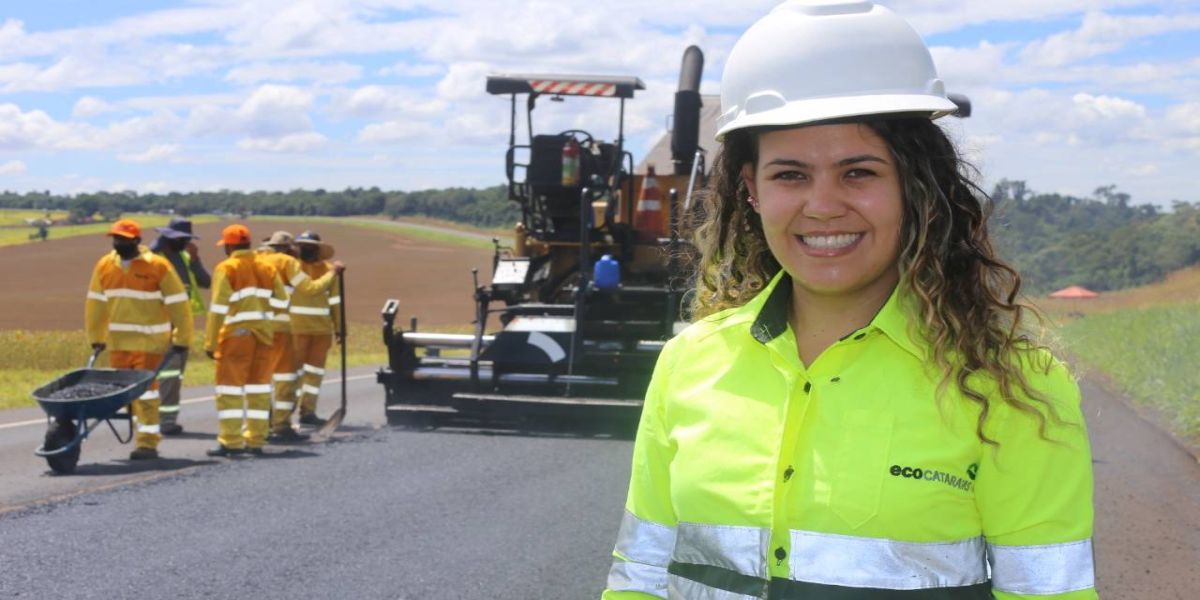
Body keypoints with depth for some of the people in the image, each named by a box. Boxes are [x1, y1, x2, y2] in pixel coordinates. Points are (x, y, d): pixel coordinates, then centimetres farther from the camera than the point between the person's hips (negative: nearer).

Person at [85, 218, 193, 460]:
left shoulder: (158, 266, -9)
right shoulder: (104, 266, 5)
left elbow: (178, 304, -5)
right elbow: (95, 303, 14)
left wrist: (181, 338, -6)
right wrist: (96, 338, 14)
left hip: (149, 341, -5)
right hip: (117, 342, 5)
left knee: (145, 390, -7)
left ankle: (147, 443, -3)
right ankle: (148, 430, 24)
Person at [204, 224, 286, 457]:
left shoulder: (226, 269, -6)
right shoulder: (266, 268, 11)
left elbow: (218, 308, -10)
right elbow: (281, 300, 9)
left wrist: (210, 342, -7)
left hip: (236, 335, -5)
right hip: (263, 336, 5)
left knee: (230, 389, 0)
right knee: (259, 387, 10)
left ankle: (230, 442, -3)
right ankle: (256, 441, 12)